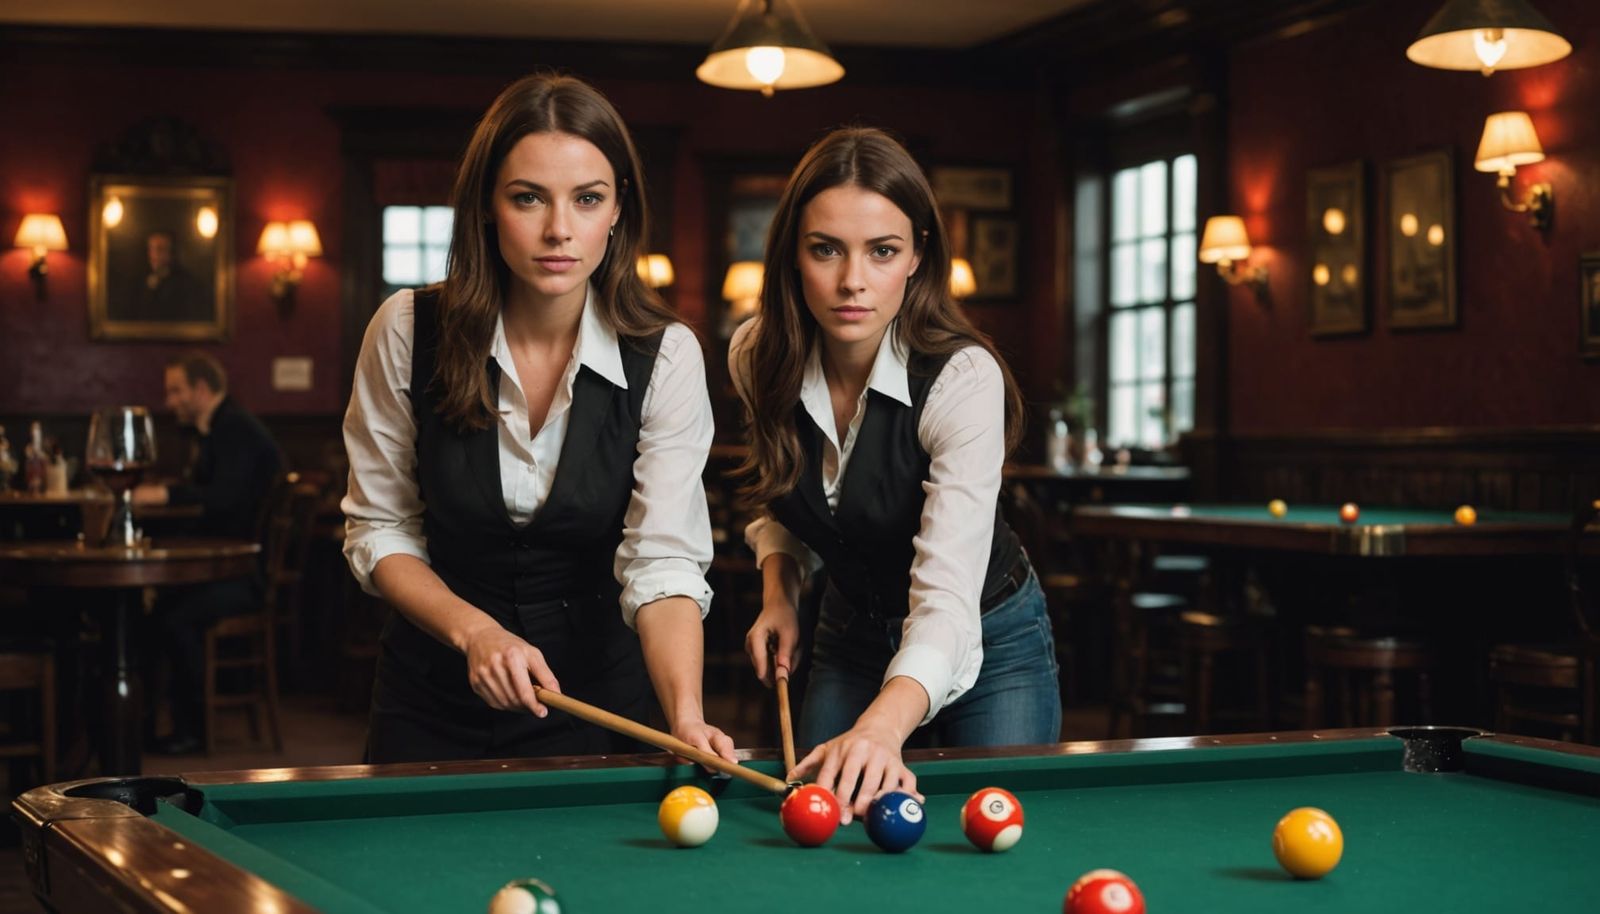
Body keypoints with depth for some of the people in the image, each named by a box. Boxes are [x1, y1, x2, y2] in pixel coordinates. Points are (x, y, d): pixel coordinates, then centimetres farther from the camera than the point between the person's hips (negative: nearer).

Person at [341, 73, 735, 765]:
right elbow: (378, 528, -6)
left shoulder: (664, 358, -17)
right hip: (432, 698, 1)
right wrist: (473, 630, -23)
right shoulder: (409, 332, -14)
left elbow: (664, 561, -24)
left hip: (595, 689, -1)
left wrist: (686, 716, -41)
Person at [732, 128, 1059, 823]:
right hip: (849, 632, 4)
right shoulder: (757, 358, -15)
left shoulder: (963, 378, -31)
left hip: (989, 642, -4)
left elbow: (947, 592, -42)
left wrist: (882, 725, -58)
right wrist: (778, 590, -11)